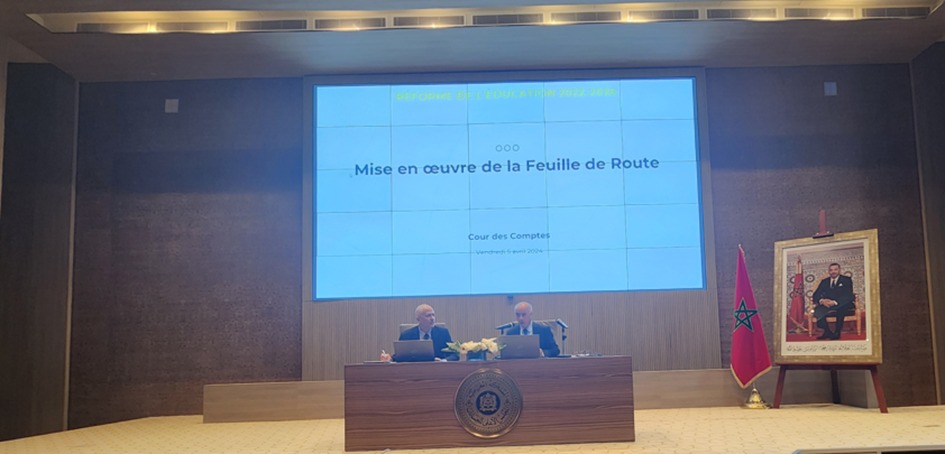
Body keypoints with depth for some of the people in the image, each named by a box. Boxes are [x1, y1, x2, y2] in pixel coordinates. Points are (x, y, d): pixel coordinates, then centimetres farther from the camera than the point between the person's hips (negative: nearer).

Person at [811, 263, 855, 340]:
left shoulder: (846, 280, 8)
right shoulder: (824, 281, 18)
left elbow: (848, 296, -8)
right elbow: (816, 295, 8)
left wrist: (835, 302, -23)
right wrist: (822, 300, -17)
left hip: (842, 306, -3)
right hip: (827, 306, 3)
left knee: (840, 307, -39)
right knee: (818, 311, -30)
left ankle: (837, 332, -30)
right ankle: (827, 332, -21)